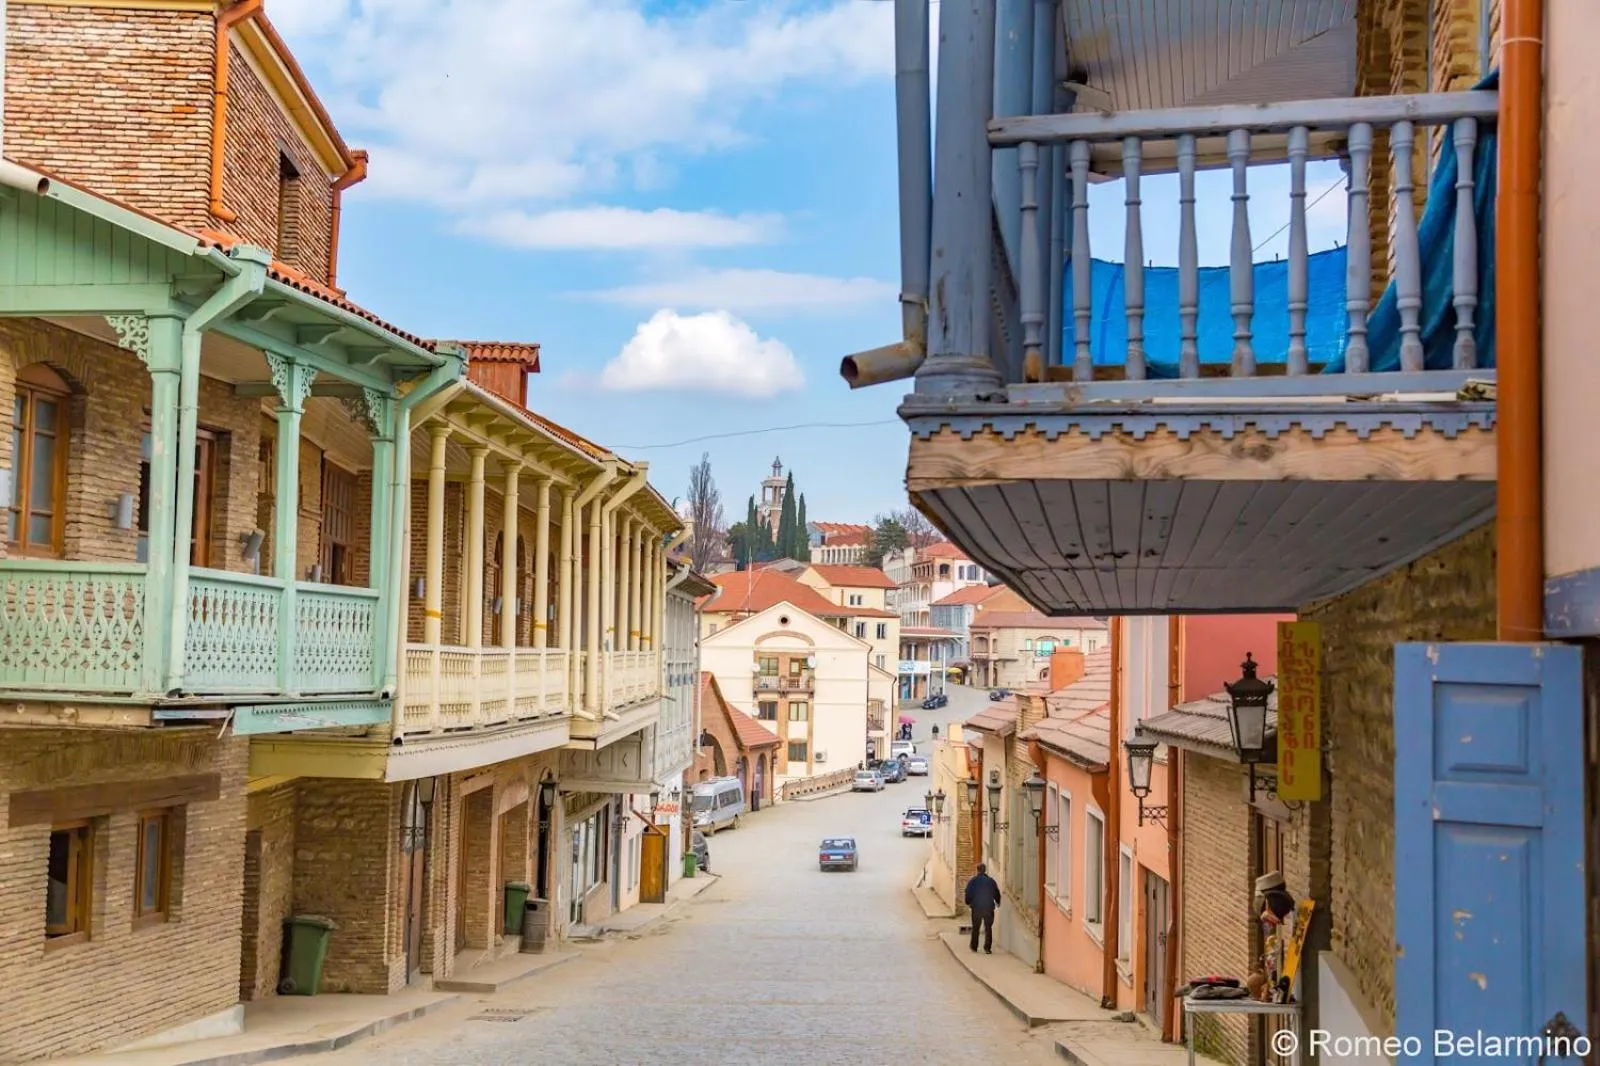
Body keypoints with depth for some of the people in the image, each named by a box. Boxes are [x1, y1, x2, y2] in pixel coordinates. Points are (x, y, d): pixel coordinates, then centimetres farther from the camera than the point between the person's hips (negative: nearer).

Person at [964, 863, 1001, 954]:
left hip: (976, 907, 0)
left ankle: (974, 947, 17)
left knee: (975, 928, 13)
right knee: (988, 928, 3)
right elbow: (997, 893, 8)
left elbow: (968, 893, -1)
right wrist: (997, 903, 25)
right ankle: (987, 948, -5)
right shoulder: (991, 881, 0)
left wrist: (968, 902, 17)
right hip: (989, 907, 0)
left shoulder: (973, 881, -4)